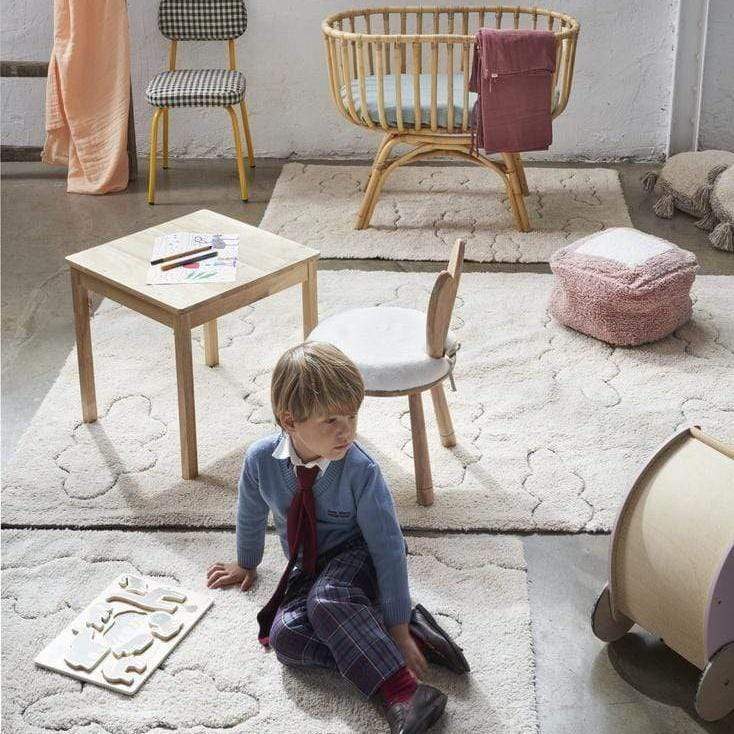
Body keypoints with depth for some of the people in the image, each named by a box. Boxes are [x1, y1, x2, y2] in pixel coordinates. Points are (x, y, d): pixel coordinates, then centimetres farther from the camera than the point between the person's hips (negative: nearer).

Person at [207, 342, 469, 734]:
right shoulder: (261, 459, -17)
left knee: (327, 600, -37)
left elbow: (388, 547, -21)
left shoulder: (361, 471, -26)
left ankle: (403, 692, -38)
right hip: (307, 567, 4)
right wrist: (246, 564, 24)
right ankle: (418, 638, -25)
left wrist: (398, 629, -20)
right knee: (285, 636, -25)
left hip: (357, 556, -4)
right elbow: (250, 515, 6)